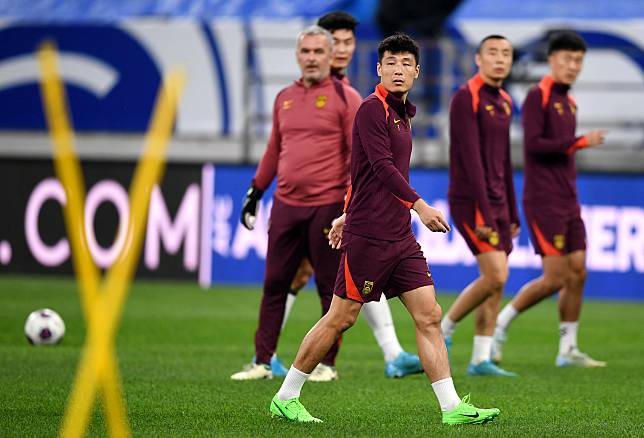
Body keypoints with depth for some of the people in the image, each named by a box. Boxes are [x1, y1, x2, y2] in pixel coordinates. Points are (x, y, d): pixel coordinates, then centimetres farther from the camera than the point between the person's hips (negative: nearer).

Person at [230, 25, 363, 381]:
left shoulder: (345, 98, -2)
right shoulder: (284, 98, 14)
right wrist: (255, 192, 21)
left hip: (327, 206, -5)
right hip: (286, 205, 5)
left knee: (330, 288, 1)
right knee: (274, 285, 4)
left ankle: (327, 363, 8)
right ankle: (262, 362, 8)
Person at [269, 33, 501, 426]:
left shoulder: (402, 114, 16)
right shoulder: (372, 109, -11)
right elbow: (382, 167, -21)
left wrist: (348, 215, 26)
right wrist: (420, 206, -29)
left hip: (400, 237, 8)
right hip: (368, 236, -8)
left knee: (429, 315, 1)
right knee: (341, 318, -2)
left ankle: (452, 408, -1)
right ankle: (285, 399, 9)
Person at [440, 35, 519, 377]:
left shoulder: (504, 102, 15)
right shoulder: (466, 98, -11)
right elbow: (471, 159, -17)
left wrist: (512, 214, 18)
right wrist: (483, 213, -22)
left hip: (496, 203, 8)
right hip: (471, 202, -8)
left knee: (496, 284, 4)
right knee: (495, 275, -16)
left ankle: (481, 360, 7)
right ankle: (443, 329, 1)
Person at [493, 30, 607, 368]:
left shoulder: (568, 103, 17)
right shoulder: (538, 96, -8)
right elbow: (533, 144, -18)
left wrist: (571, 197, 18)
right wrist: (581, 142, -18)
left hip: (567, 202, 8)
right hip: (543, 201, -8)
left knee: (577, 273, 3)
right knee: (555, 278, -11)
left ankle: (568, 350, 8)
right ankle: (500, 324, 3)